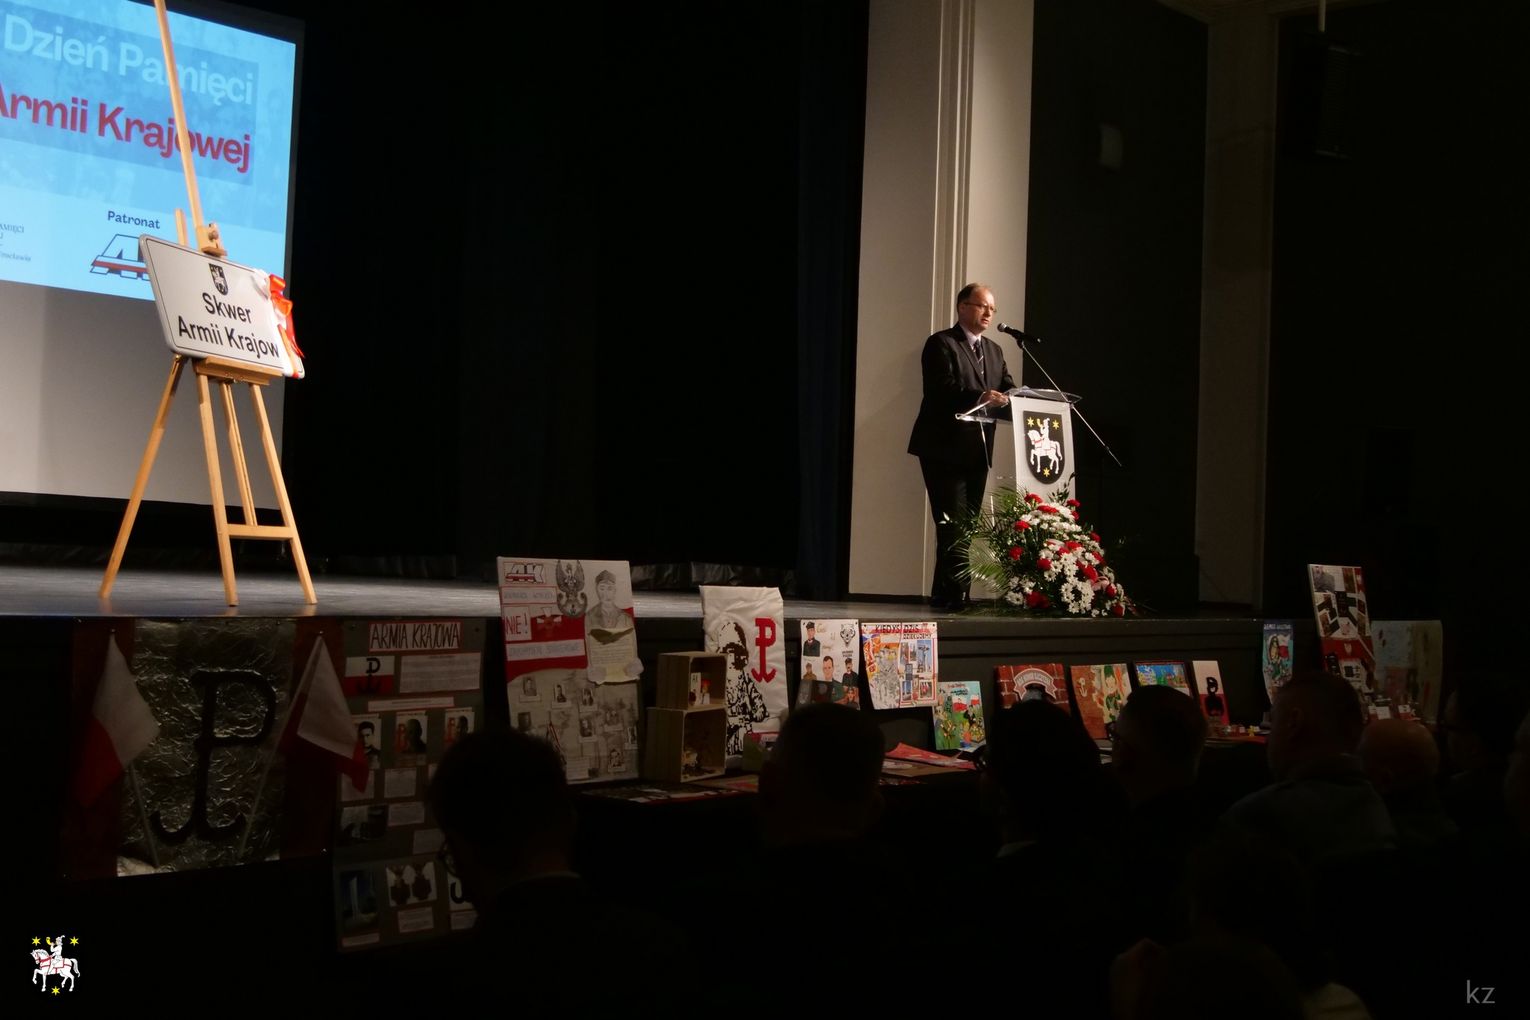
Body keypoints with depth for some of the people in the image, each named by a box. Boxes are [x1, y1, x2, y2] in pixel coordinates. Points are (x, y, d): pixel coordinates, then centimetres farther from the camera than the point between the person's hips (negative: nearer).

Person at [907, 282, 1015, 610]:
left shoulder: (994, 351, 20)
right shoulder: (941, 344, -4)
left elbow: (1008, 391, 10)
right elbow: (943, 389, -18)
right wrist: (980, 397, -33)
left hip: (977, 450, 8)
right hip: (945, 448, -8)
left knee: (967, 524, 8)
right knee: (953, 524, -11)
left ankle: (944, 595, 13)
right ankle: (956, 594, -10)